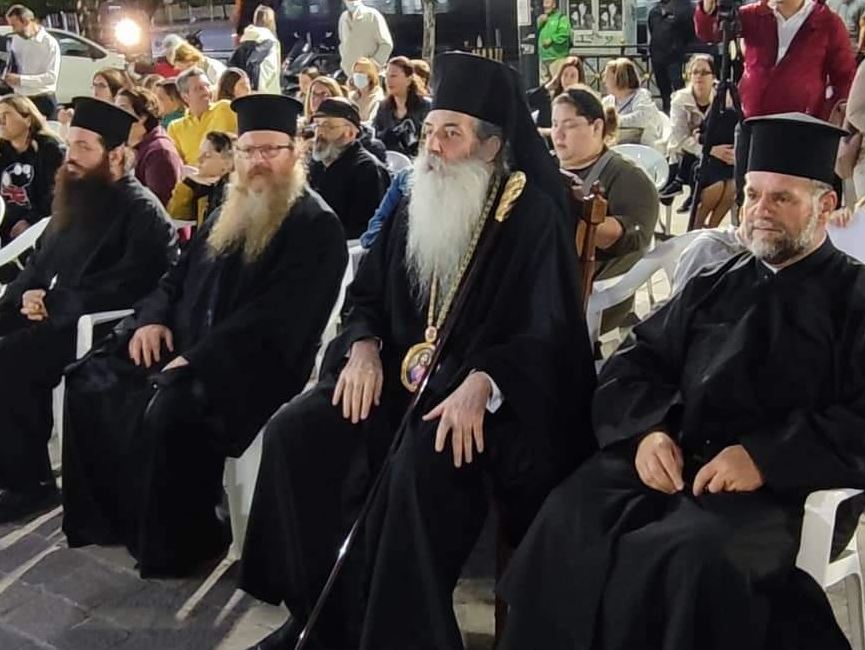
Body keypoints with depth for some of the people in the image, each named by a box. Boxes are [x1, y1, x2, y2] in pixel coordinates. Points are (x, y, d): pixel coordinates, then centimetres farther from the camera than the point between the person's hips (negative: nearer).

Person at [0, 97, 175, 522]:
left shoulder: (142, 212, -10)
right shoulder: (77, 198, 16)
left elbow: (124, 290, -20)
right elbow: (41, 261, 21)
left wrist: (53, 303, -20)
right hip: (55, 315, 9)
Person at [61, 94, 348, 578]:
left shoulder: (317, 227, -8)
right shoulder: (228, 216, 18)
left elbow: (277, 318, -18)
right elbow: (179, 277, 24)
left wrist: (197, 358, -23)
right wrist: (153, 318, 1)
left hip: (254, 364, -8)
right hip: (187, 346, 8)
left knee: (171, 409, -33)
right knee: (93, 384, -5)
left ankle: (176, 543, -12)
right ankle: (110, 515, 6)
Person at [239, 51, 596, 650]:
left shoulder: (535, 218, -8)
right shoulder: (415, 209, 11)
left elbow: (549, 333, -16)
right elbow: (366, 295, 18)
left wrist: (481, 383, -33)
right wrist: (364, 346, -6)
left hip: (485, 395, -6)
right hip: (402, 376, 7)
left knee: (420, 467, -36)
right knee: (293, 433, -13)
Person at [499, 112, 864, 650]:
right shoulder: (714, 286, 22)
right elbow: (633, 363, 17)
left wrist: (766, 459, -19)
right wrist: (648, 429, -5)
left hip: (782, 486, -4)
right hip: (673, 460, 4)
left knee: (694, 559, -35)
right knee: (567, 524, -25)